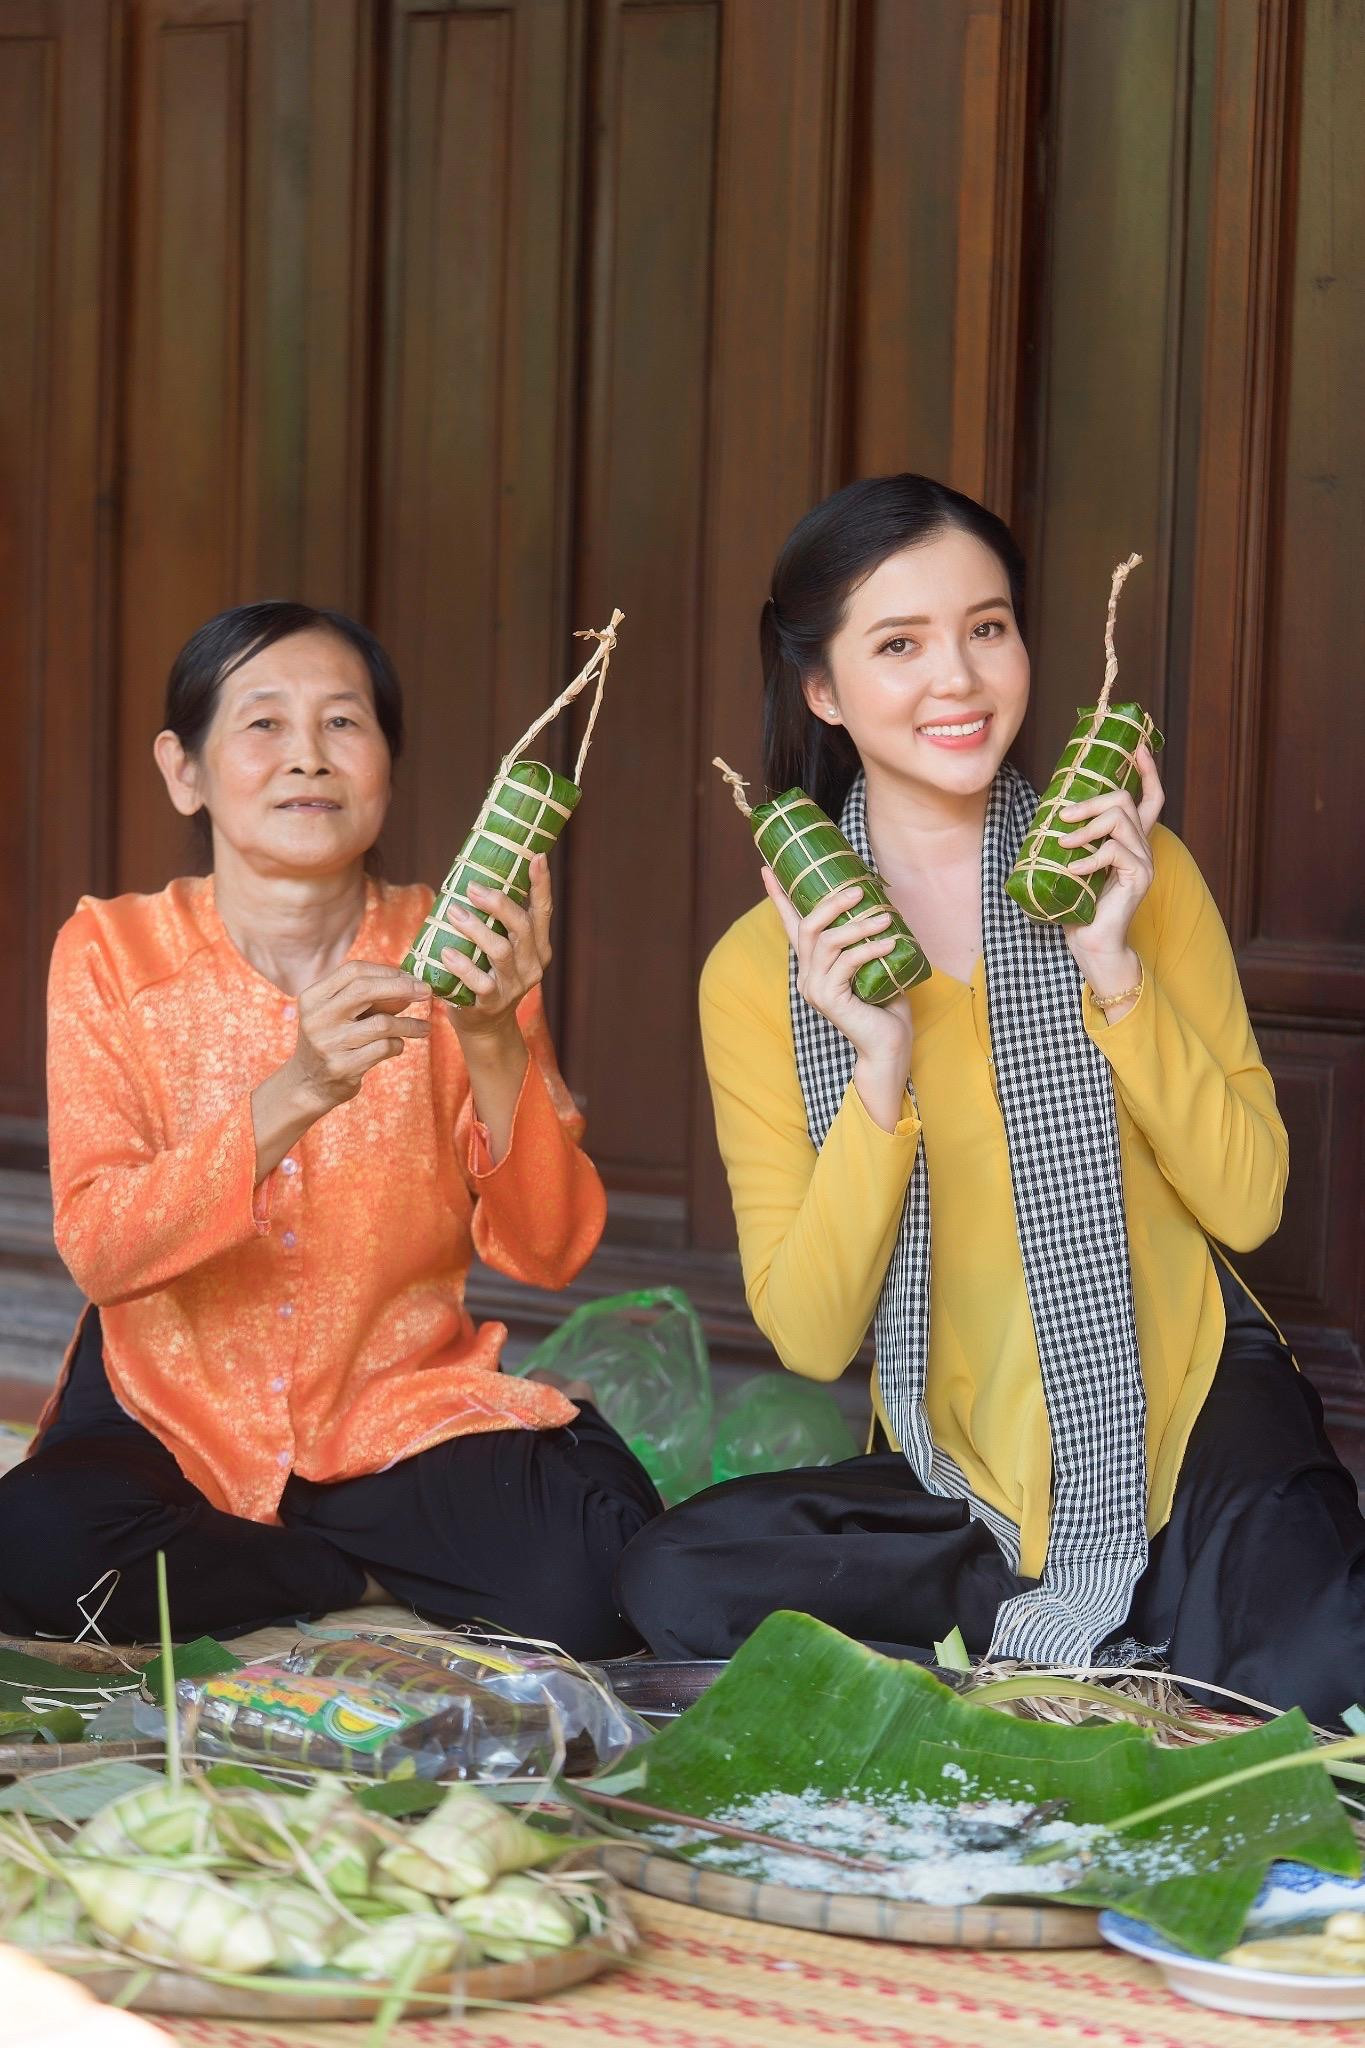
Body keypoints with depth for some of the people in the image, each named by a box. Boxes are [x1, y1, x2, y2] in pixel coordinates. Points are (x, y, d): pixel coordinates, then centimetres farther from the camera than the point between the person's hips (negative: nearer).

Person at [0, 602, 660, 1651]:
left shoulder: (451, 955, -2)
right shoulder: (113, 953, -5)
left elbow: (551, 1249, -10)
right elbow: (98, 1248, -16)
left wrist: (492, 1040, -27)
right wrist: (294, 1093, -31)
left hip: (402, 1417, 1)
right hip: (173, 1418, 0)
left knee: (593, 1566, -28)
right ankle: (379, 1579, -7)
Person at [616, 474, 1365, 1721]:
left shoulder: (1137, 874, 0)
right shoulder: (761, 972, -2)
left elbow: (1249, 1199, -5)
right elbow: (809, 1336, -7)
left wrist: (1114, 970, -16)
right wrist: (880, 1073, -20)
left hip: (1196, 1419, -2)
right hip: (959, 1472, 3)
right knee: (676, 1582, -26)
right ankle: (1119, 1633, -11)